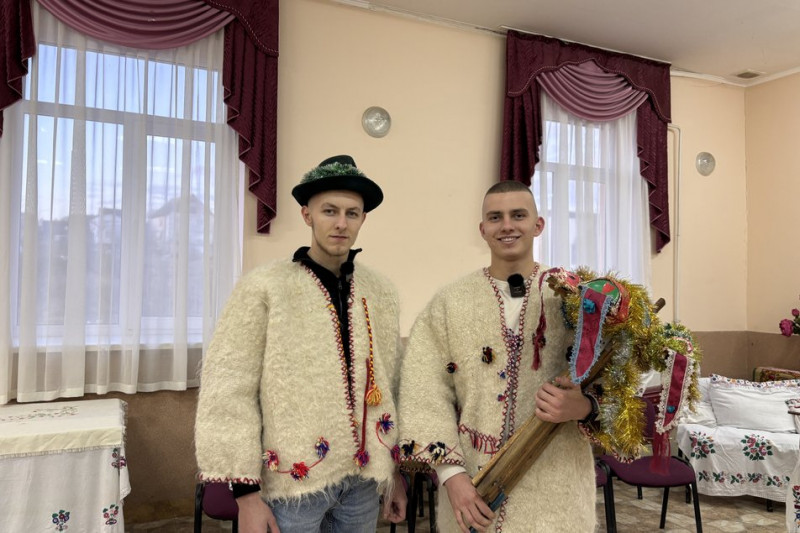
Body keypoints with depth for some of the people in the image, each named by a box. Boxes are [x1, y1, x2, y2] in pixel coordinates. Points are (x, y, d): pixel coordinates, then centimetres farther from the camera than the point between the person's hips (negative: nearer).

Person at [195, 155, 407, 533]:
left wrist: (397, 472, 11)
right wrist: (247, 492, -12)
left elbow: (390, 386, 8)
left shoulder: (381, 291, 3)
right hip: (295, 480, -4)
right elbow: (228, 392, -11)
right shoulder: (263, 287, -10)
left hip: (363, 478, 4)